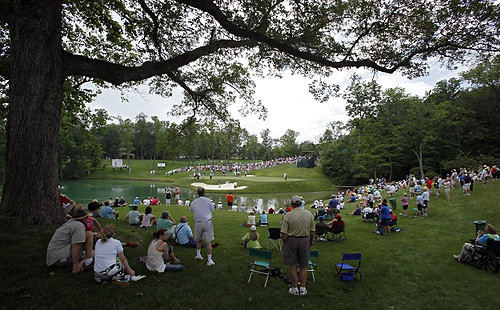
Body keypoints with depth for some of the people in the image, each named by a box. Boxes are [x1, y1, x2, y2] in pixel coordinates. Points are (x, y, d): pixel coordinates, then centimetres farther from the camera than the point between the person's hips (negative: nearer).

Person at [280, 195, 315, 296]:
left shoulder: (288, 216, -12)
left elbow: (284, 233, -12)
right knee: (303, 266, 15)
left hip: (291, 241, -2)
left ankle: (294, 288, 19)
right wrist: (311, 241, 19)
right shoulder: (309, 214, -4)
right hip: (305, 241, 2)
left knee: (292, 266, 9)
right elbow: (312, 231, 3)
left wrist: (285, 242, 6)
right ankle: (303, 288, 22)